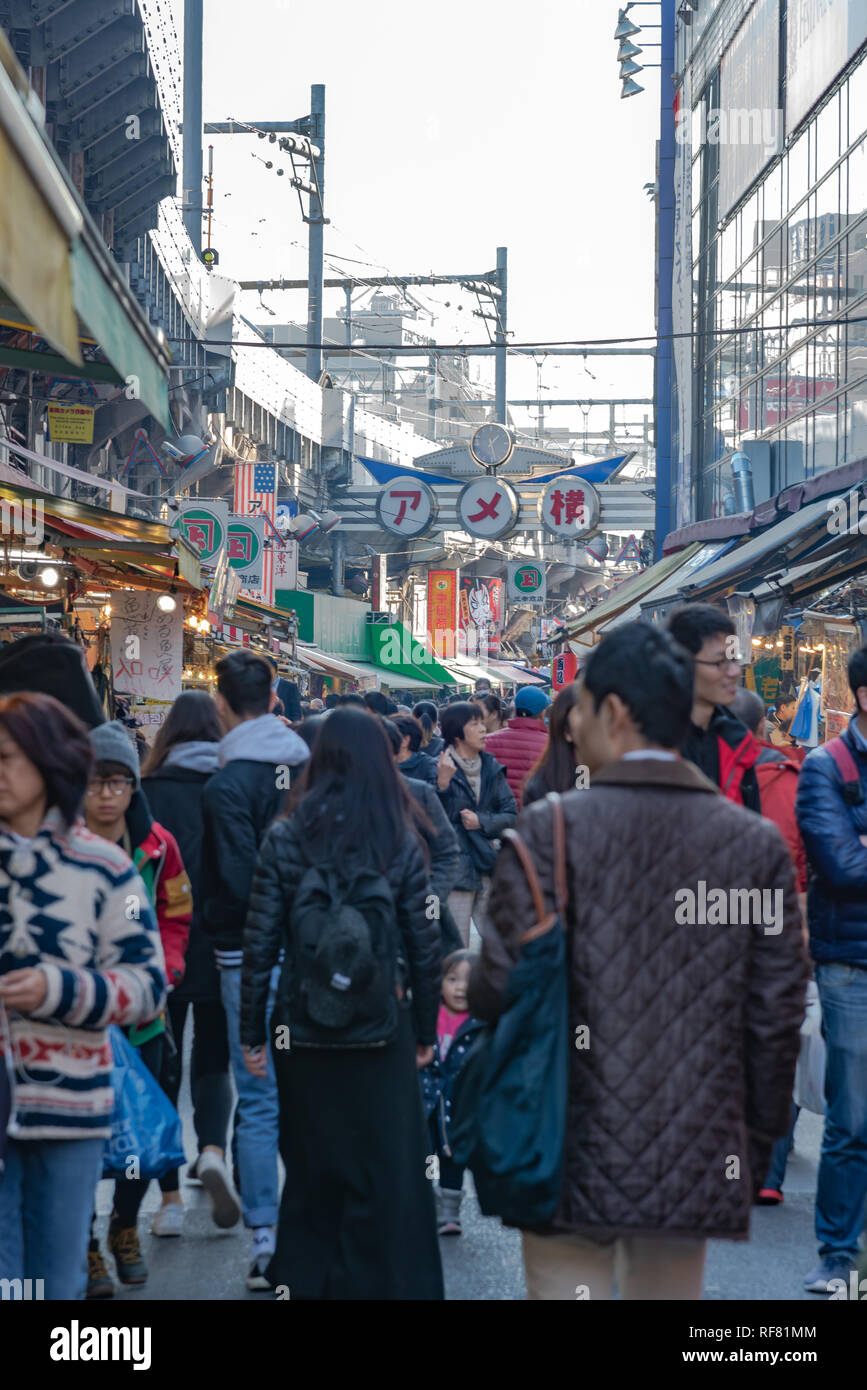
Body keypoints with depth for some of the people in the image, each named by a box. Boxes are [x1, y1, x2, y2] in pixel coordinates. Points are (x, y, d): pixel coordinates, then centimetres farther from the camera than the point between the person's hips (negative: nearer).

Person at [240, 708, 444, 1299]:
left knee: (311, 1169, 14)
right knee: (386, 1174, 7)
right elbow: (424, 946, -2)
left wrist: (253, 1031, 5)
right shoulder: (402, 842, -4)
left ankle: (306, 1278, 23)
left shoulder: (285, 839, -4)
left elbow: (260, 943, -4)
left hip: (304, 1032, 1)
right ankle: (381, 1280, 12)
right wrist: (425, 1030, 9)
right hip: (381, 1035, -1)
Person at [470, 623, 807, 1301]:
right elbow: (777, 1016, 2)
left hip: (574, 1161, -3)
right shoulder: (758, 843, 0)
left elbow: (501, 988, -13)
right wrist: (757, 1146, 13)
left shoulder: (550, 829, -10)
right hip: (697, 1166, 3)